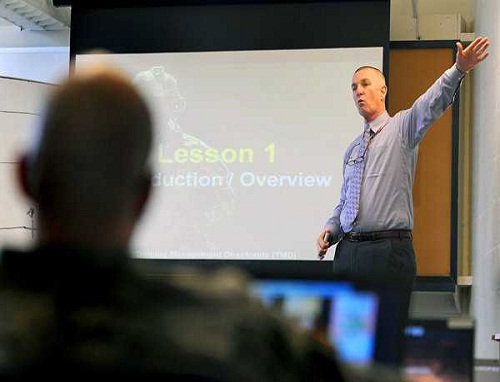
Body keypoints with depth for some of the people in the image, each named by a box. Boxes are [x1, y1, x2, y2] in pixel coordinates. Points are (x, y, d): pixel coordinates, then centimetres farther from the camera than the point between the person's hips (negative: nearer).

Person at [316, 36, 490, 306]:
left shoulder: (402, 128, 4)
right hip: (347, 251, 6)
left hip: (389, 252, -6)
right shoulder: (352, 150, 22)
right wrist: (331, 229, 9)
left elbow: (433, 103, -15)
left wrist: (459, 70, -32)